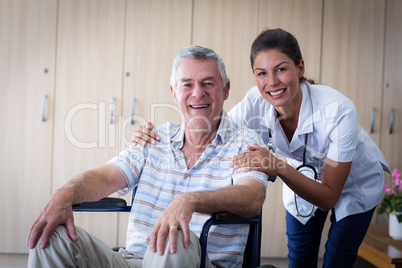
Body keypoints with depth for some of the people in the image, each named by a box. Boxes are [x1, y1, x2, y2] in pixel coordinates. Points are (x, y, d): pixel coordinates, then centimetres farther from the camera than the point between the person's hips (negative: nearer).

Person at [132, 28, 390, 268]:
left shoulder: (338, 109, -39)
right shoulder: (256, 104, -29)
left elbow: (328, 198, -35)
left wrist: (280, 168, -52)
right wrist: (156, 136, -44)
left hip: (356, 182, -2)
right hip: (304, 180, 3)